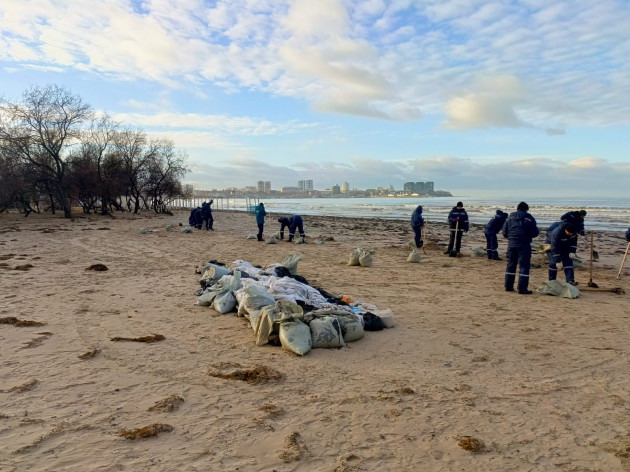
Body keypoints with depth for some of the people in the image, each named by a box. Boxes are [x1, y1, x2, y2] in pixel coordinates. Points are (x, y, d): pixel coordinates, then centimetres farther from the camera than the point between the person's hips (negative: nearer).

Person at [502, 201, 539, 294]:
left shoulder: (509, 218, 8)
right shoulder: (529, 218, -4)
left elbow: (504, 233, 8)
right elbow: (535, 233, -3)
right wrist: (528, 235, 17)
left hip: (511, 244, 4)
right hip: (524, 245, -4)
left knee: (510, 265, 14)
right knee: (524, 266, 0)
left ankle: (508, 286, 17)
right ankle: (522, 289, -3)